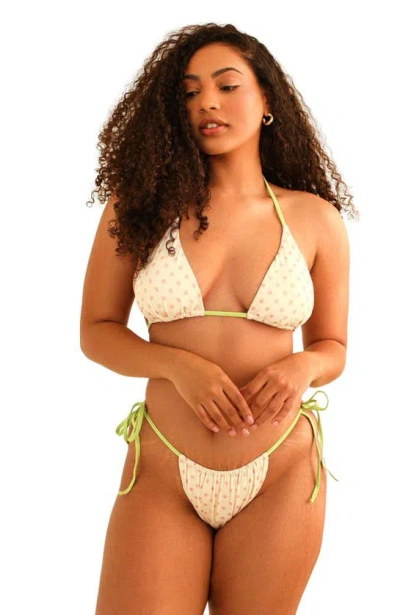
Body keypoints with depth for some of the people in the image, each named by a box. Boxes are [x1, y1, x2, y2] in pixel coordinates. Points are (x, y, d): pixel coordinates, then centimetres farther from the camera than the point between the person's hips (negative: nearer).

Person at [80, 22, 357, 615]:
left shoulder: (314, 217, 1)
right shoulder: (140, 204, -1)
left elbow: (333, 347, 10)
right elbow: (97, 330, 3)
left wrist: (303, 368, -13)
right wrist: (179, 365, -15)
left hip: (282, 476, 1)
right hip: (162, 475, 0)